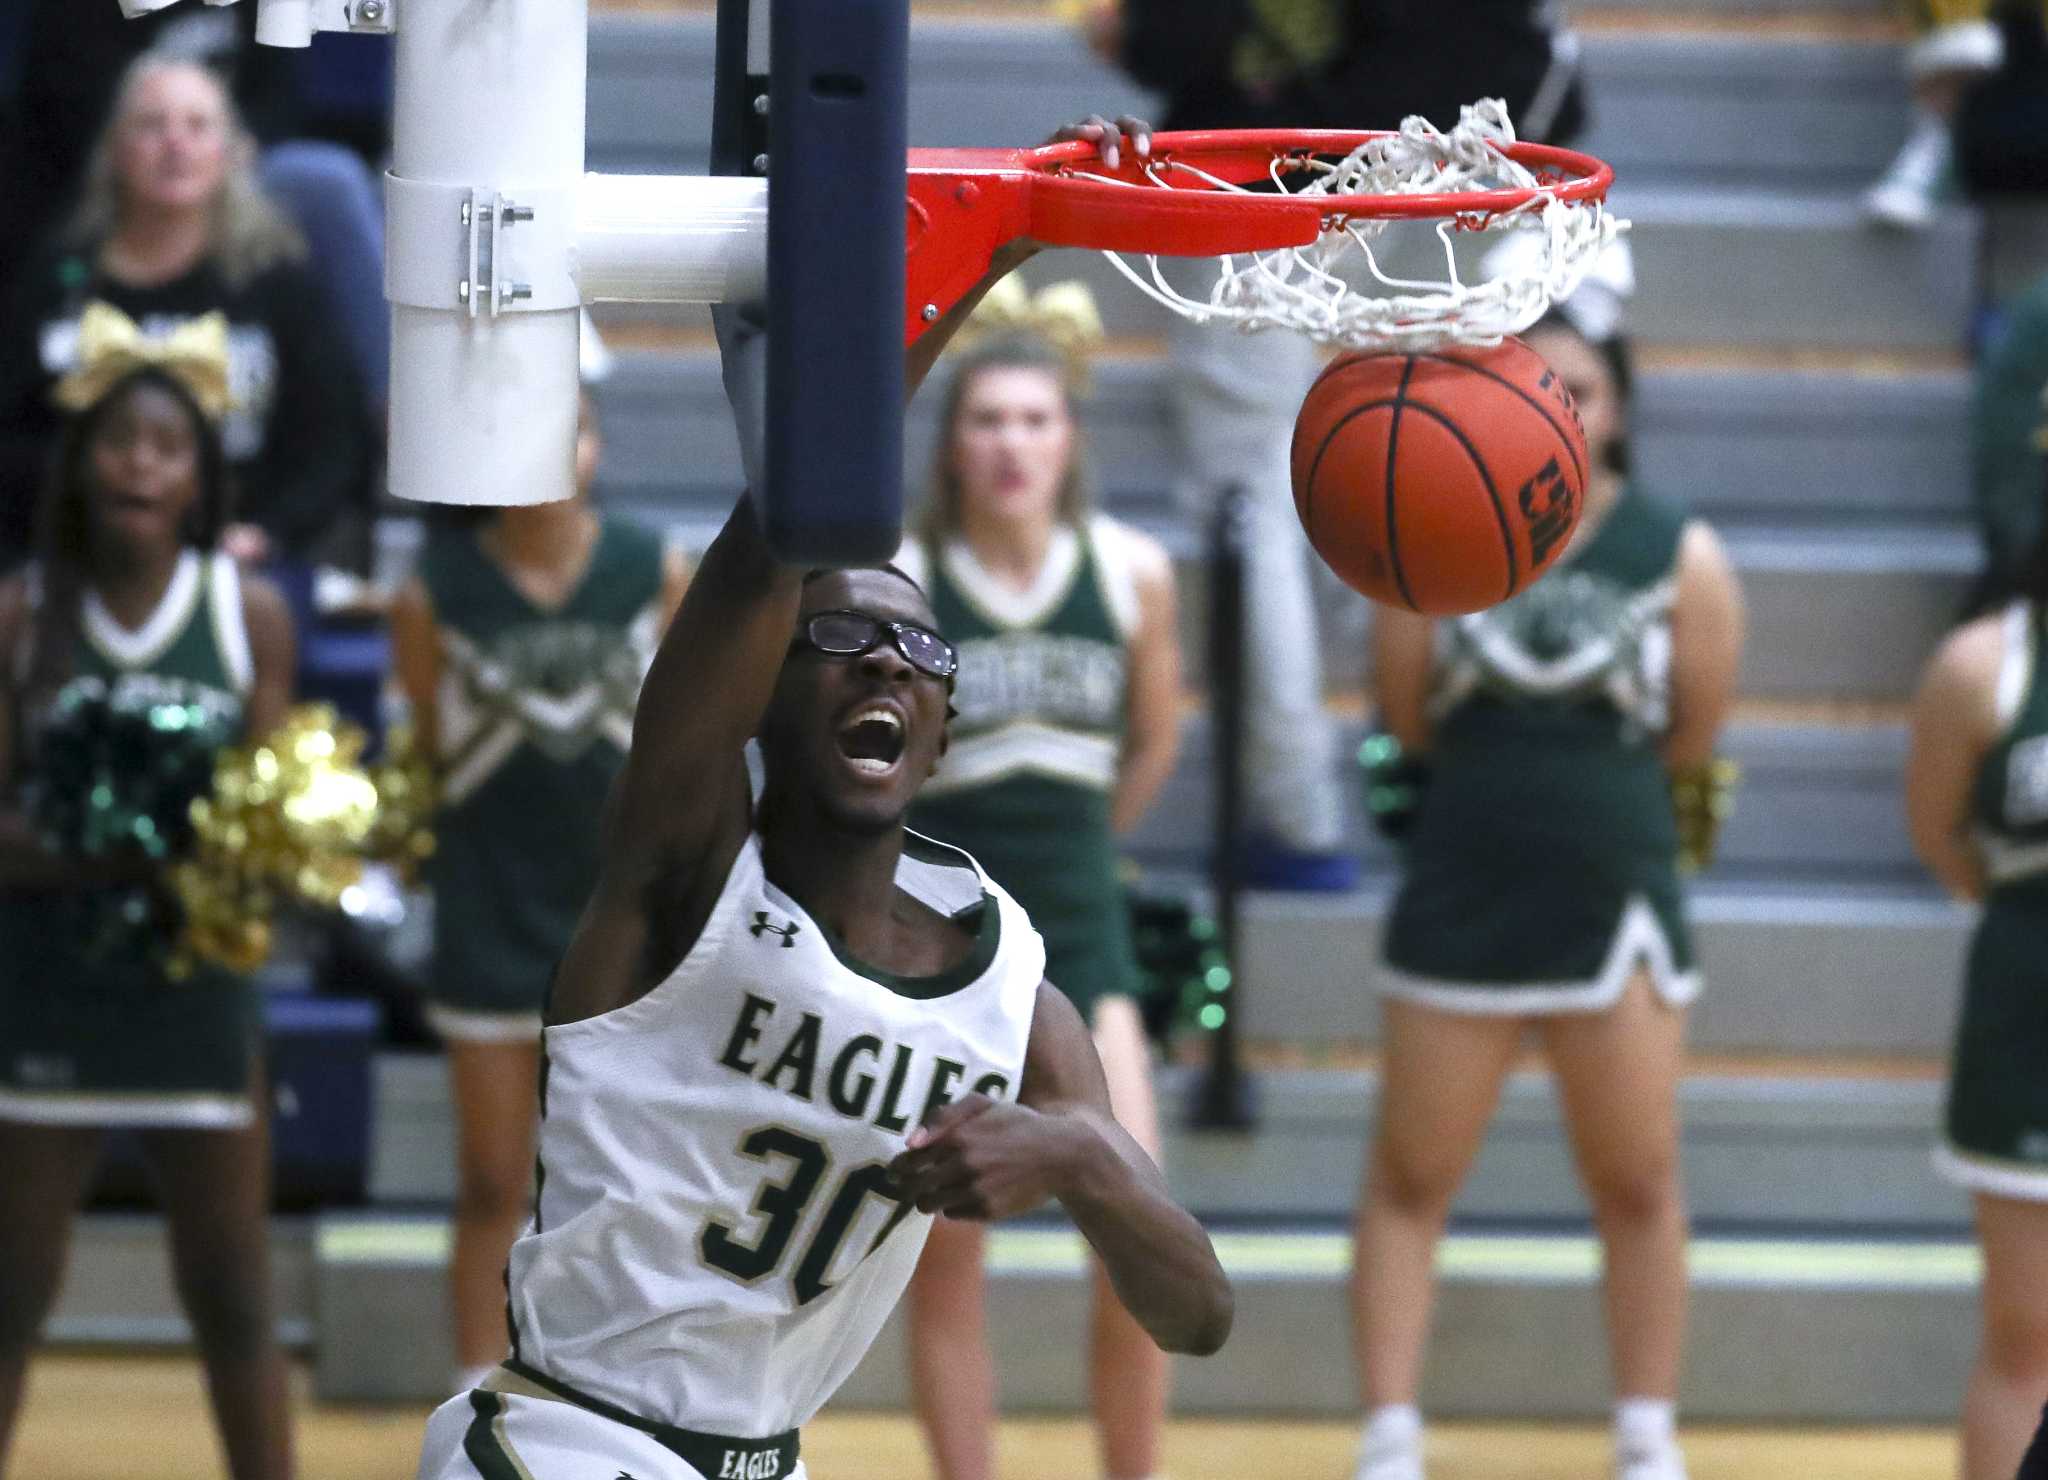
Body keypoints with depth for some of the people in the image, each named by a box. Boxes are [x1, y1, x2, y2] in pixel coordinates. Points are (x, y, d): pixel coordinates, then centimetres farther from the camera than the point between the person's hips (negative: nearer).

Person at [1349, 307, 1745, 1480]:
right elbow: (1406, 715, -7)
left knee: (1639, 1186, 7)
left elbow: (1692, 745, -2)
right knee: (1411, 1181, 4)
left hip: (1616, 901, -1)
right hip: (1460, 896, 1)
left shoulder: (1682, 557, -4)